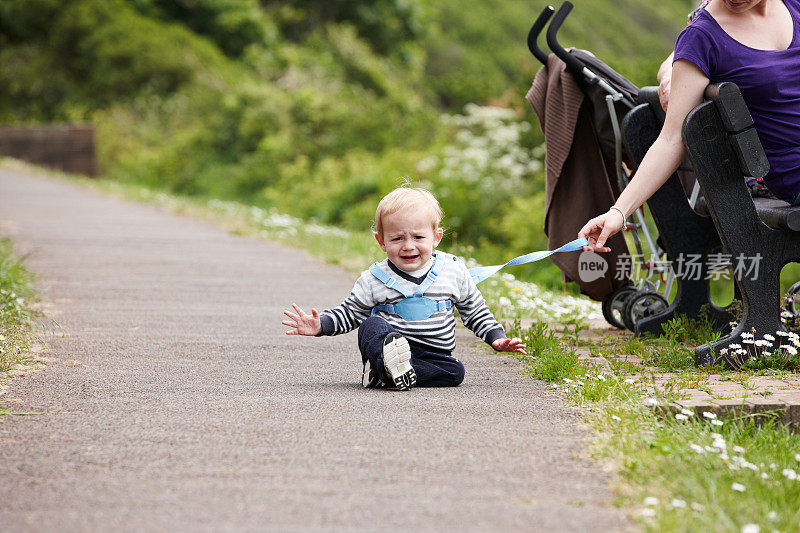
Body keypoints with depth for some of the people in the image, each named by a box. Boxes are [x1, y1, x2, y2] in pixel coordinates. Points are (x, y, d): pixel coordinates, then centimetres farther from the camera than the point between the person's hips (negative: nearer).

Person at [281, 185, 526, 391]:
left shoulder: (454, 271, 4)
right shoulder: (373, 280, 0)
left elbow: (475, 311, 16)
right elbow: (350, 312, 10)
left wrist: (497, 338, 5)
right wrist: (321, 325, -7)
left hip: (434, 353, 2)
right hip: (385, 344, -2)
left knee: (455, 372, -29)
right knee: (372, 325, -29)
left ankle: (382, 374, -31)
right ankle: (390, 364, -53)